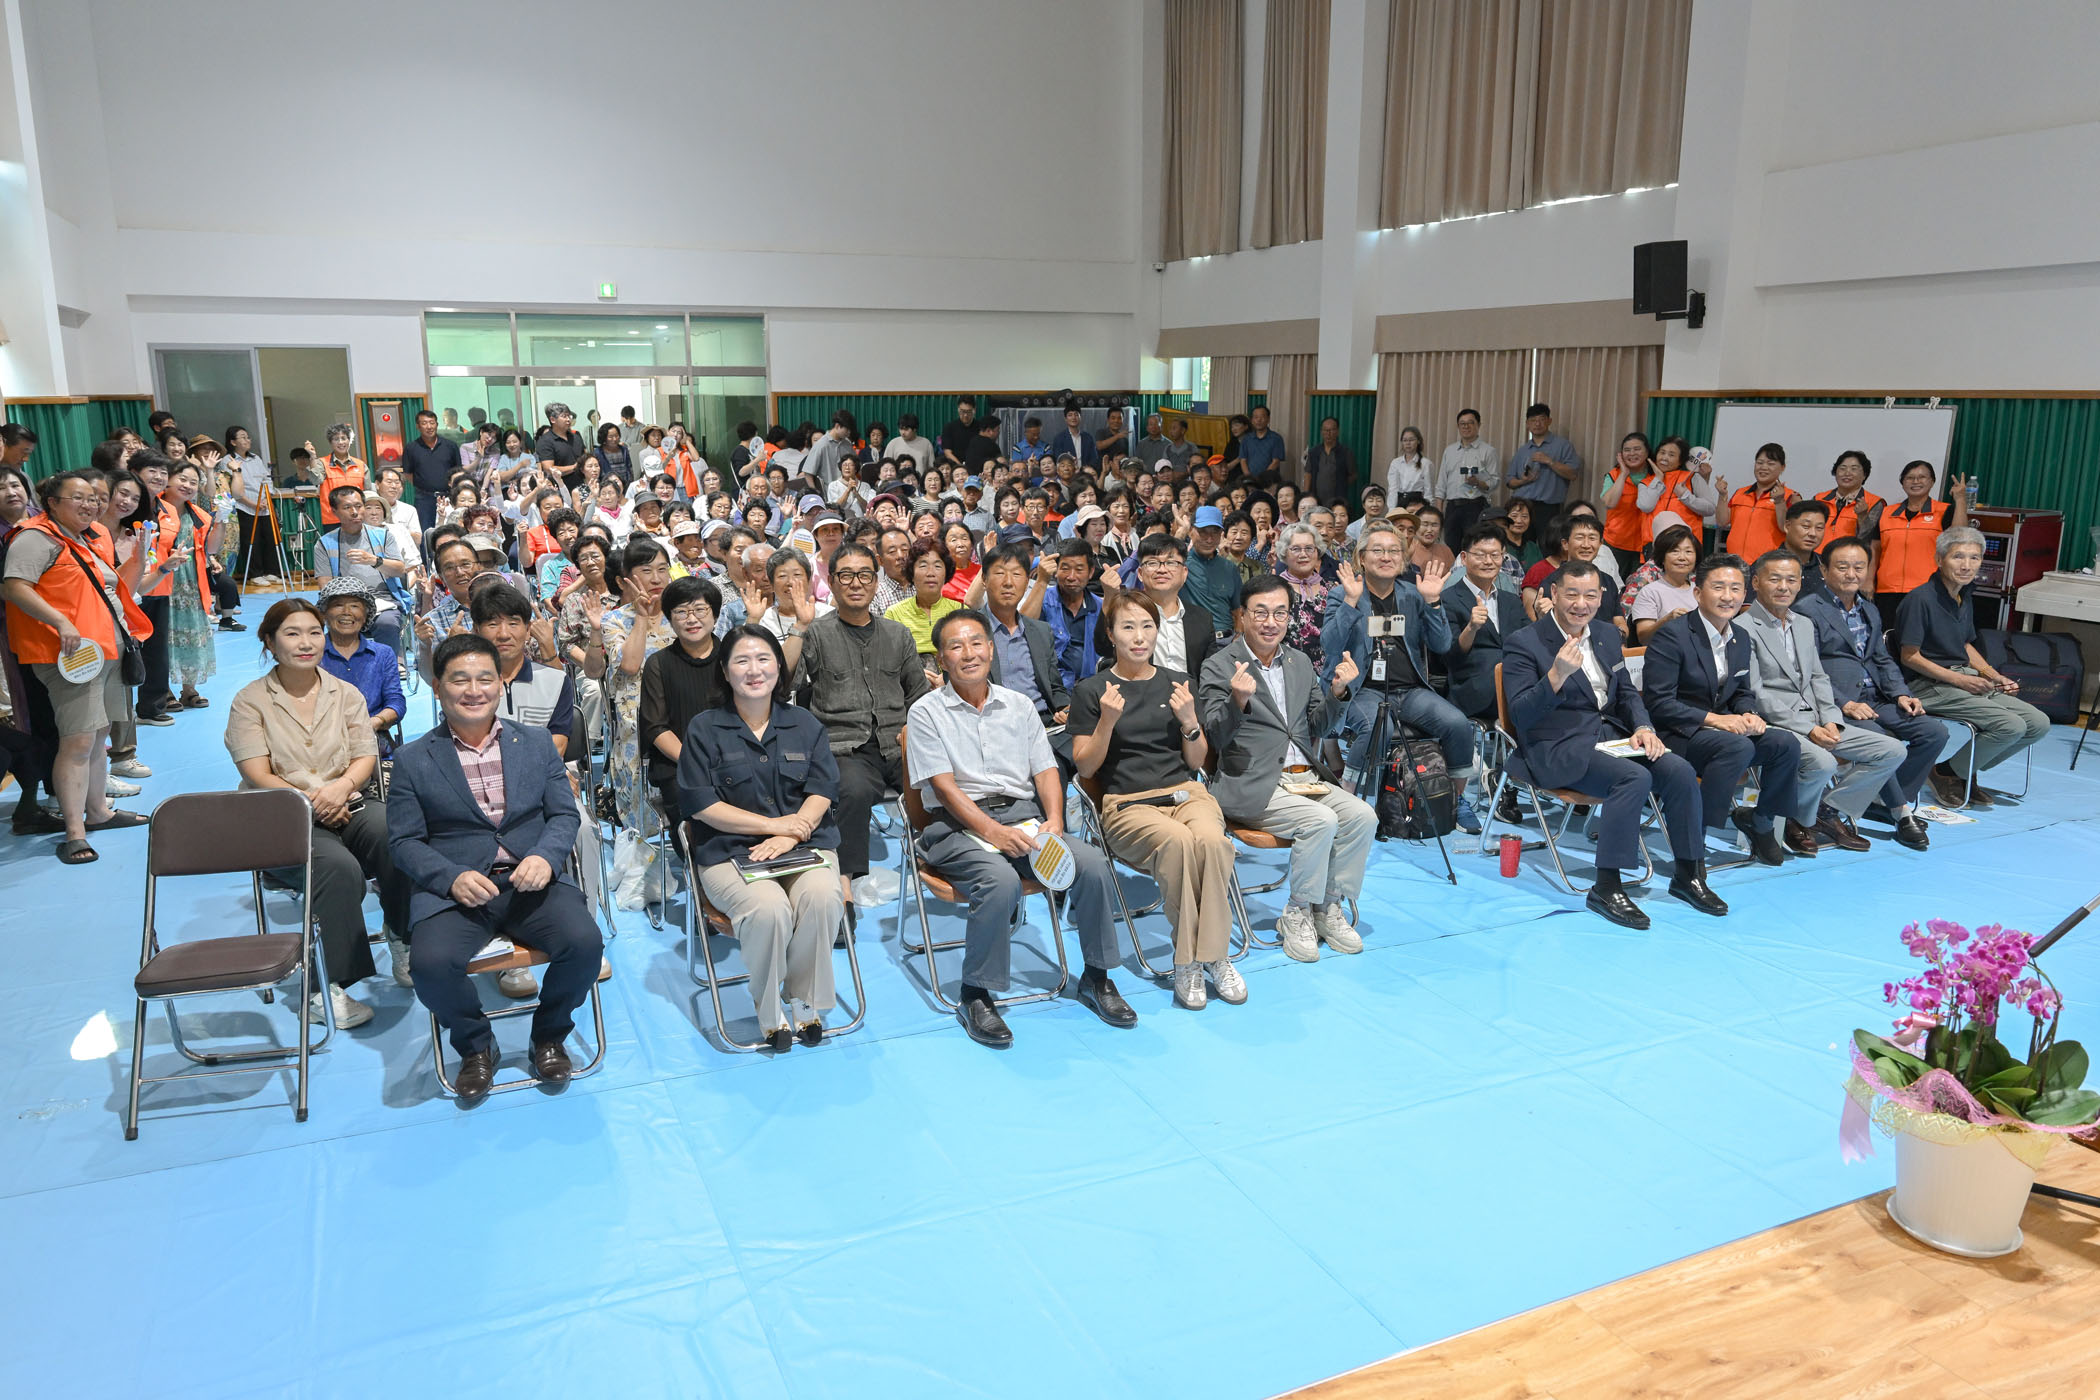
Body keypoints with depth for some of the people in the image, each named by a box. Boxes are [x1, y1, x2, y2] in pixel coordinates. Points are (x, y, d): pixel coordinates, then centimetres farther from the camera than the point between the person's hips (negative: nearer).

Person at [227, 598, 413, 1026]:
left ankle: (405, 937, -14)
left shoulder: (346, 694, 15)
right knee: (340, 867, -35)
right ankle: (330, 986, -26)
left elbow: (366, 758, 5)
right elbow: (258, 776, -5)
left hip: (348, 807, 3)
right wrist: (310, 802, -19)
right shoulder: (250, 701, 6)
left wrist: (341, 787, -17)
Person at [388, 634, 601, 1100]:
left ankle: (549, 1037, 5)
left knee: (585, 942, -26)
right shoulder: (412, 761, 7)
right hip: (454, 890, -1)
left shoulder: (537, 743, 13)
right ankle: (476, 1046, 2)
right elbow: (404, 842, 2)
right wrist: (453, 878, -17)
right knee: (432, 963, -31)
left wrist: (546, 857, -13)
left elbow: (565, 815, 9)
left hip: (532, 882, 1)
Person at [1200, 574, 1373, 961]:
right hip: (1252, 786, -6)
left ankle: (1329, 907, 1)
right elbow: (1216, 736, -12)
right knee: (1321, 820, -27)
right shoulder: (1219, 668, -4)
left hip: (1306, 778, 6)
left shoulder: (1300, 662, 15)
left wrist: (1336, 692, -1)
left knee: (1362, 816, -16)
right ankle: (1296, 915, -8)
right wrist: (1238, 700, -30)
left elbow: (1316, 728, 17)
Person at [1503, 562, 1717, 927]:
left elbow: (1627, 692, 21)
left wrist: (1642, 727, 0)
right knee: (1635, 778, -30)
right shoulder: (1524, 644, -9)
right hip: (1557, 747, -7)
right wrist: (1557, 676, -32)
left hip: (1612, 732, 7)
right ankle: (1605, 889, -22)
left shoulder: (1607, 634, 13)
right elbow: (1521, 716, -16)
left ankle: (1688, 874, 1)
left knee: (1680, 771, -16)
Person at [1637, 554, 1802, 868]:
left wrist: (1748, 714, -5)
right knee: (1738, 746, -33)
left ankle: (1761, 822, 7)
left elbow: (1743, 693, 20)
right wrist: (1713, 719, -24)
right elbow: (1658, 703, -18)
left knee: (1787, 744, -14)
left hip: (1724, 726, 7)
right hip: (1676, 734, -7)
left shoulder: (1741, 638, 11)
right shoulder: (1671, 635, -14)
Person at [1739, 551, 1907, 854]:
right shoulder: (1744, 628, -8)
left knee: (1892, 751, -2)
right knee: (1822, 763, -34)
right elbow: (1755, 693, -14)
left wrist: (1830, 720, -2)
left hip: (1816, 723, 8)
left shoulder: (1805, 625, 20)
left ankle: (1829, 811, 5)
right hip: (1773, 724, -8)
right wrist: (1807, 729, -18)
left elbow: (1818, 678, 18)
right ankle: (1800, 821, -3)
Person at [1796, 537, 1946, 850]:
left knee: (1934, 731, -8)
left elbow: (1883, 660, 23)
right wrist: (1845, 703, -20)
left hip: (1873, 700, 8)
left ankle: (1890, 799, -2)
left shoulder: (1870, 611, 22)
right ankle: (1902, 811, -12)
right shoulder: (1808, 610, -4)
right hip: (1834, 703, -8)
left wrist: (1901, 694, 4)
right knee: (1879, 740, -30)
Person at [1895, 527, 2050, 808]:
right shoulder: (1920, 599, -14)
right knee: (2010, 725, -23)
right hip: (1930, 686, -9)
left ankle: (1964, 774, 11)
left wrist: (1994, 676, 9)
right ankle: (1947, 773, -2)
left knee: (2038, 723, -1)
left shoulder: (1965, 597, 13)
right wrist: (1958, 679, -17)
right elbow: (1910, 657, -16)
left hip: (1966, 681, 9)